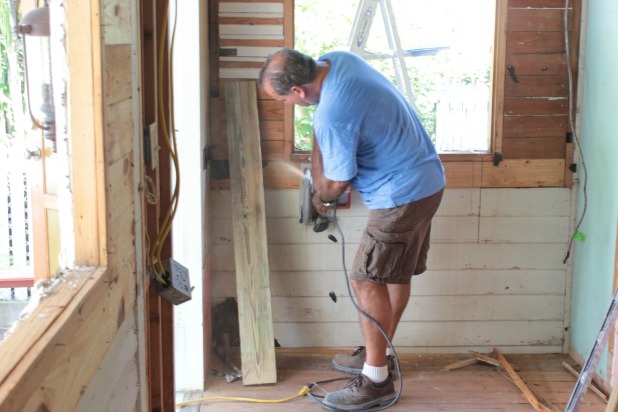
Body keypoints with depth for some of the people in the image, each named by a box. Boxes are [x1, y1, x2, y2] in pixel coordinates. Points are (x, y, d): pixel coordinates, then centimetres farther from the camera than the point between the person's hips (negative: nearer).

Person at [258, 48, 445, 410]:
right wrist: (319, 176, 12)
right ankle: (378, 354, 33)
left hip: (402, 196, -10)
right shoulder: (336, 60, -1)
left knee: (368, 280, -4)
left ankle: (376, 380, 4)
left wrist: (322, 198, 5)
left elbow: (338, 180, -15)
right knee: (397, 273, 18)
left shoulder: (332, 115, -28)